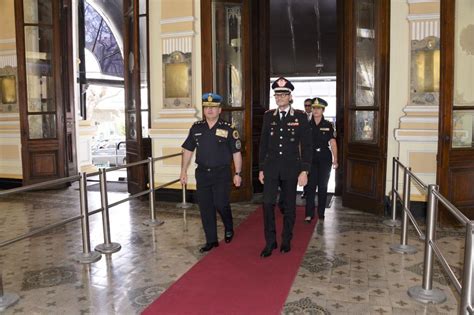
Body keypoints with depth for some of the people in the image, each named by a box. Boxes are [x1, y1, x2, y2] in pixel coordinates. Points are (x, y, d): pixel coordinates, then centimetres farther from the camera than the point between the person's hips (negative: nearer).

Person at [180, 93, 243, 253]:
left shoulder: (228, 129, -4)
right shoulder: (196, 128, 5)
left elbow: (236, 152, -1)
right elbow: (187, 150, 11)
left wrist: (237, 174, -4)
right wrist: (184, 171, 7)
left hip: (222, 173, -3)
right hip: (202, 173, 3)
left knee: (220, 204, -7)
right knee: (205, 208, 5)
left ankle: (229, 229, 25)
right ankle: (211, 240, 19)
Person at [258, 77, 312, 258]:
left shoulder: (300, 116, -2)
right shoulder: (269, 116, 6)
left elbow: (306, 145, -3)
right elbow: (263, 143, 9)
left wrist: (304, 171, -9)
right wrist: (261, 169, 7)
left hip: (291, 167, -1)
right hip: (271, 166, 2)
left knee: (289, 205, 8)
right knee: (268, 203, -7)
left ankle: (286, 240, 24)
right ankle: (270, 242, 6)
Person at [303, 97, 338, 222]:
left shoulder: (328, 125, 2)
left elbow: (333, 143, -1)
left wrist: (335, 160, -8)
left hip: (324, 158, 0)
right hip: (311, 158, 0)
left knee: (323, 186, 7)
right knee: (310, 186, -5)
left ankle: (321, 213, 20)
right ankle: (309, 214, 1)